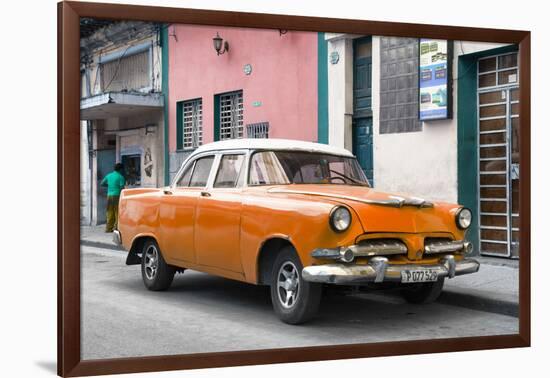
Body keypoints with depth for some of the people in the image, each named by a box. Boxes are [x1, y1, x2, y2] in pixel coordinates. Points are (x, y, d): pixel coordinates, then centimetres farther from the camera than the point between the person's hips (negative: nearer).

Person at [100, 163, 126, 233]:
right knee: (118, 213, -1)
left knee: (110, 213, 10)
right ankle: (116, 228, -3)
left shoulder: (109, 175, 11)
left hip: (109, 196, 6)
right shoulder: (120, 177, -7)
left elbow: (102, 184, 16)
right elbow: (122, 188, -14)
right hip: (117, 196, -6)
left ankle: (108, 228, 10)